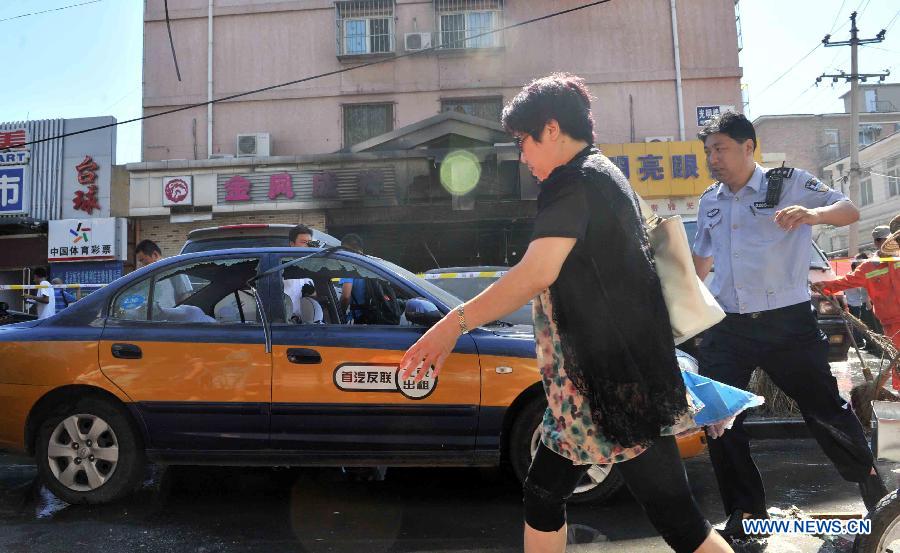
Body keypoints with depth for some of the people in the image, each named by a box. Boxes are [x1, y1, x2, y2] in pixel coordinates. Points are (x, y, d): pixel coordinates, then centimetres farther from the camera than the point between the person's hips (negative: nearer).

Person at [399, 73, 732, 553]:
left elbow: (537, 272, -29)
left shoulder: (575, 180, -15)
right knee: (543, 495, 17)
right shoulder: (606, 177, 17)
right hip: (595, 384, 10)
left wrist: (454, 324, -27)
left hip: (614, 386, -10)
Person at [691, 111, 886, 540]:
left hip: (787, 323, -4)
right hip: (726, 329, 4)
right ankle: (745, 510, 18)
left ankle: (869, 479, 37)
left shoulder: (789, 183, -1)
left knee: (824, 408, 9)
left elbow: (850, 210, -7)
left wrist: (814, 214, -28)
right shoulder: (709, 201, 12)